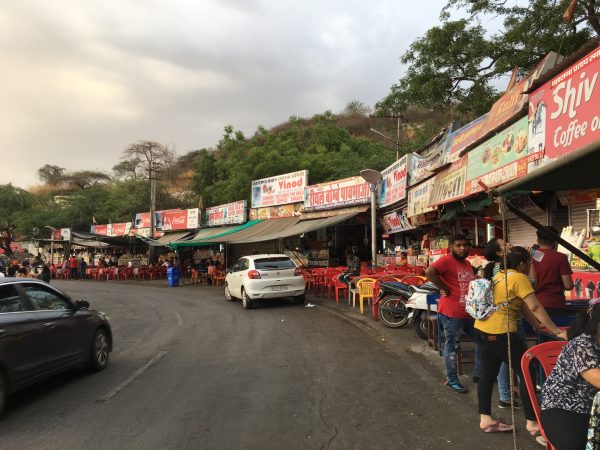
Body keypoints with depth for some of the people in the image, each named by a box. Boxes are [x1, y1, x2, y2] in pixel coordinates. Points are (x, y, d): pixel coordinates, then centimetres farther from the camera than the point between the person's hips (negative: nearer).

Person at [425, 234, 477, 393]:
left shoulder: (467, 263, 15)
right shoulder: (447, 260, -14)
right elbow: (429, 271, -30)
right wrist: (445, 289, -23)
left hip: (470, 311, 9)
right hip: (452, 312, -9)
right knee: (452, 346, 3)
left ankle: (479, 373, 34)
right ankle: (452, 380, 17)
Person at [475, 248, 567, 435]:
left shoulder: (500, 275, 16)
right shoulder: (519, 278, -10)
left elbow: (522, 306, 18)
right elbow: (535, 307, -14)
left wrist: (538, 326, 18)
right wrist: (557, 331, -8)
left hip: (482, 329, 9)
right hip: (500, 333, -9)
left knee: (488, 373, 13)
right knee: (526, 372, 3)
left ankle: (485, 419, 20)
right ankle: (533, 423, 11)